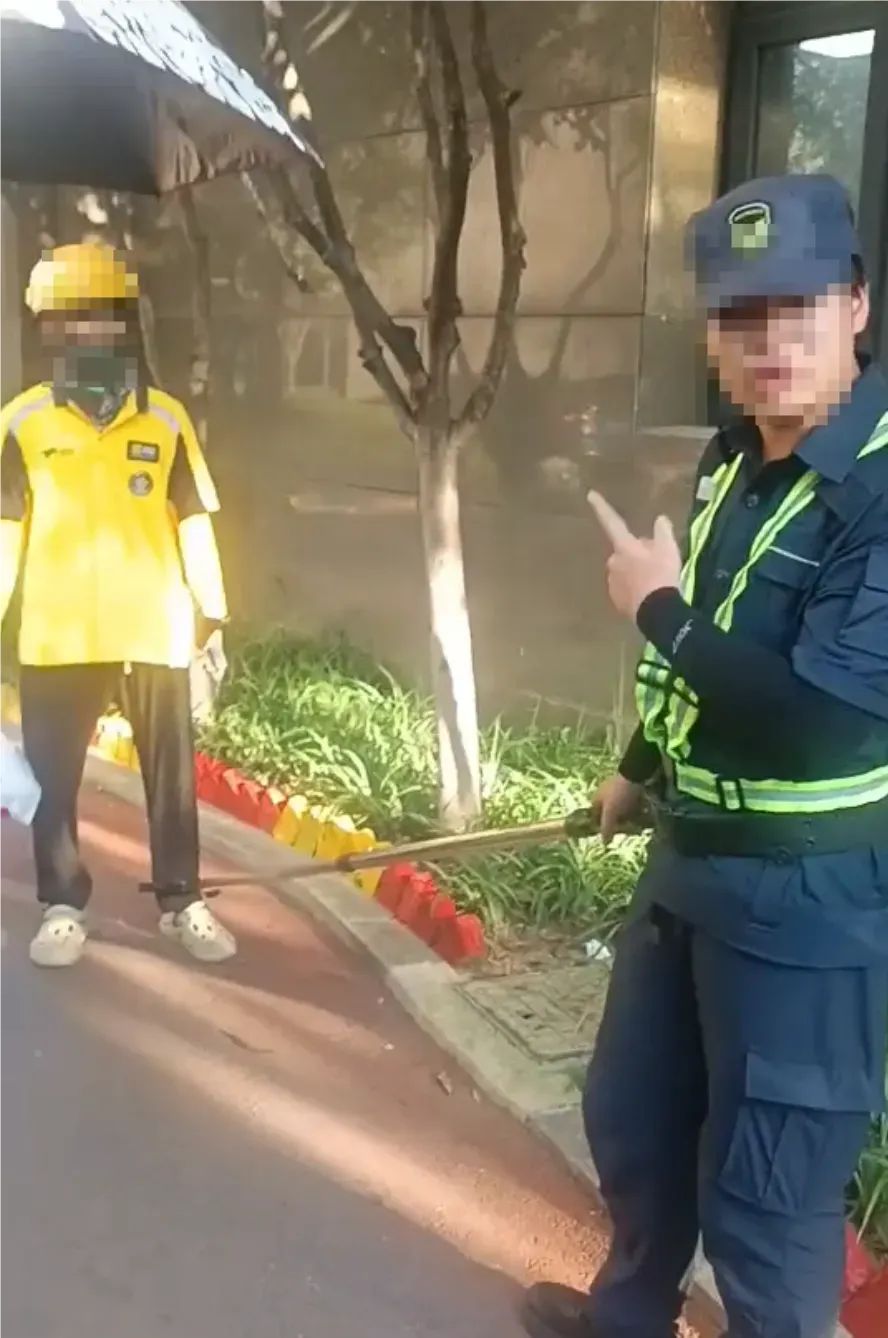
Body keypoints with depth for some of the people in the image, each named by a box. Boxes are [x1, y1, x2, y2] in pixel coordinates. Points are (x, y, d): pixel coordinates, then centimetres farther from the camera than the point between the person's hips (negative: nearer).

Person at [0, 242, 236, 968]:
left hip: (154, 631, 1)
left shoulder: (166, 417, 2)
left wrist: (213, 610, 5)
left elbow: (193, 520, 6)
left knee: (172, 776, 9)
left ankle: (183, 901, 23)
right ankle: (63, 907, 23)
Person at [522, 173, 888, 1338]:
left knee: (764, 1191, 5)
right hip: (690, 860, 9)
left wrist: (658, 607, -19)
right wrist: (641, 767, 30)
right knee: (630, 1115, 25)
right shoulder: (733, 461, 5)